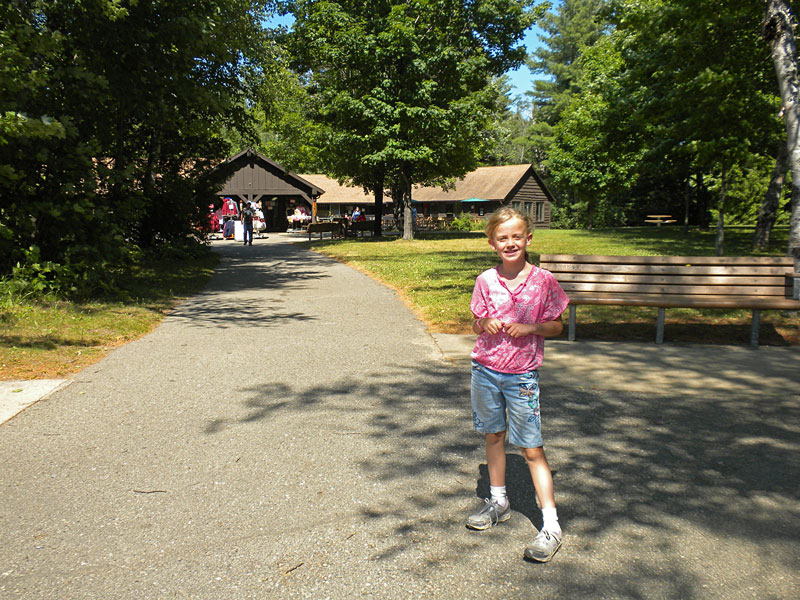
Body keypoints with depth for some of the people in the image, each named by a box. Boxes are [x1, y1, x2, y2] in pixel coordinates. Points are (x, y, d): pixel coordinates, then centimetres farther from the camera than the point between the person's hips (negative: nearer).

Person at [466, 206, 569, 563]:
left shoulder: (543, 281, -7)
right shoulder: (486, 281, 0)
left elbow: (557, 327, 0)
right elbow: (476, 324, 8)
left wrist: (530, 327, -18)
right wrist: (484, 324, -15)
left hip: (522, 374, -3)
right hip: (485, 369, 3)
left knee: (532, 449, -3)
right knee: (493, 435, 15)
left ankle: (551, 525, 4)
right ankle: (498, 502, 34)